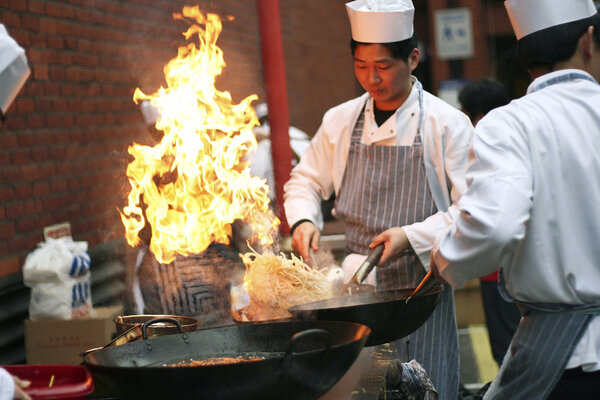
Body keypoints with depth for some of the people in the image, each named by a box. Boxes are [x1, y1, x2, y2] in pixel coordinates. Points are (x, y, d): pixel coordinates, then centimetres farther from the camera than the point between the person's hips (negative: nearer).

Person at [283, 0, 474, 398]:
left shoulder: (447, 125, -6)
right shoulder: (340, 122, 6)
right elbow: (305, 182, 18)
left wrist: (410, 236, -20)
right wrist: (304, 220, -3)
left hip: (420, 287, -3)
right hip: (356, 287, 3)